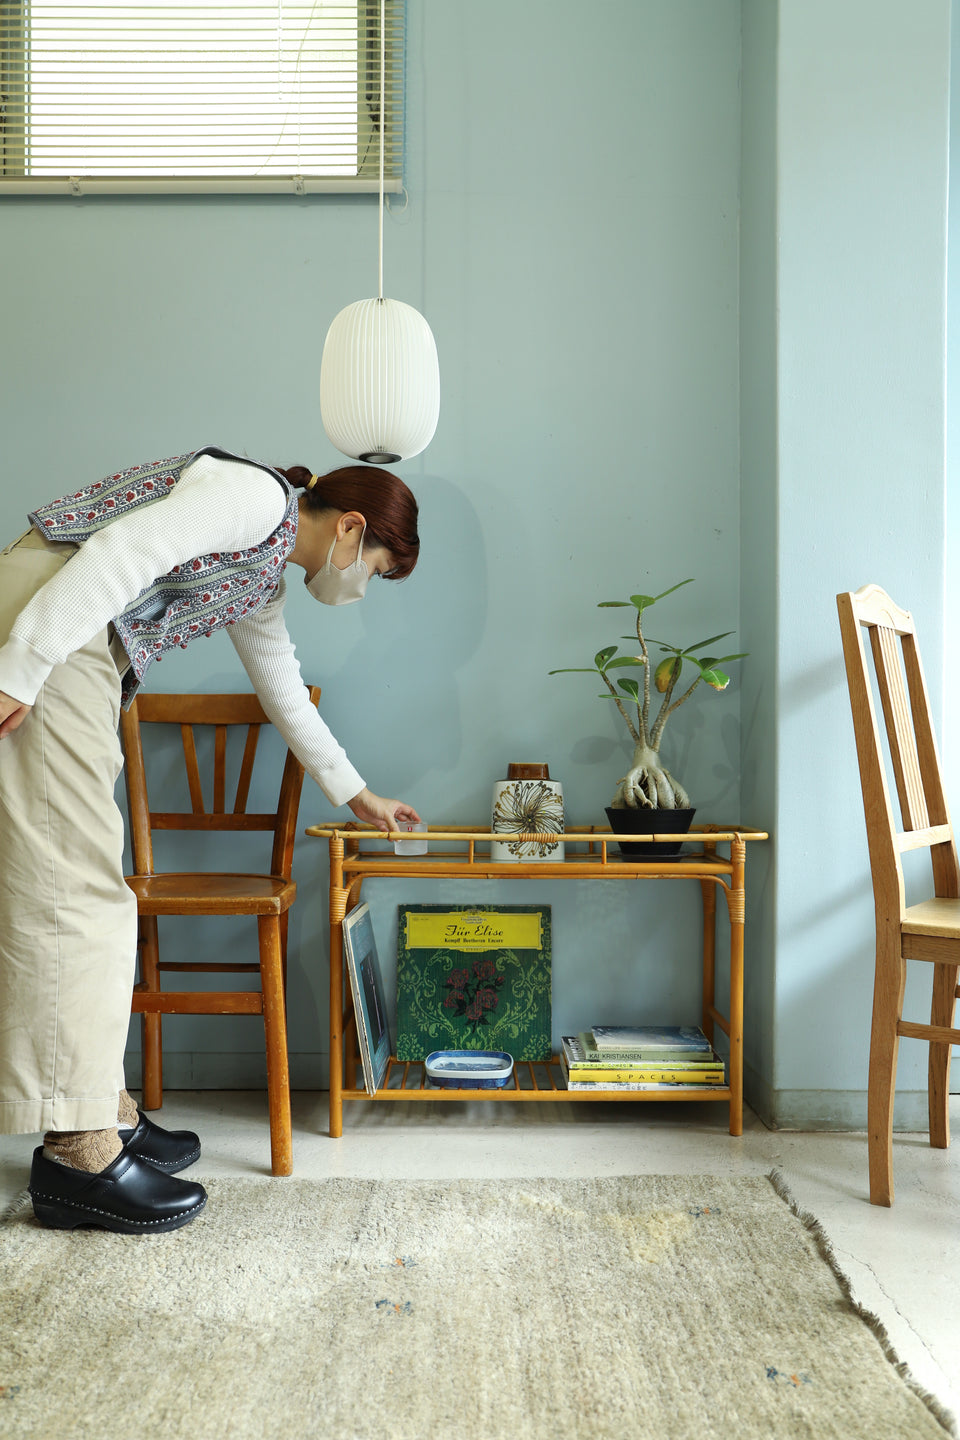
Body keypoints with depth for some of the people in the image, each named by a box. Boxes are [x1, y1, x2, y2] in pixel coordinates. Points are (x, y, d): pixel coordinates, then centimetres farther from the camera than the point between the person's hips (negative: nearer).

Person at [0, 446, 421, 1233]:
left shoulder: (265, 589, 22)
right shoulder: (260, 495, -6)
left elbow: (288, 695, 32)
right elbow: (127, 548, -18)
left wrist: (358, 795, 41)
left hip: (86, 655, 10)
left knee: (87, 886, 8)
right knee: (71, 880, -13)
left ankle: (105, 1108, 14)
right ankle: (79, 1149, -10)